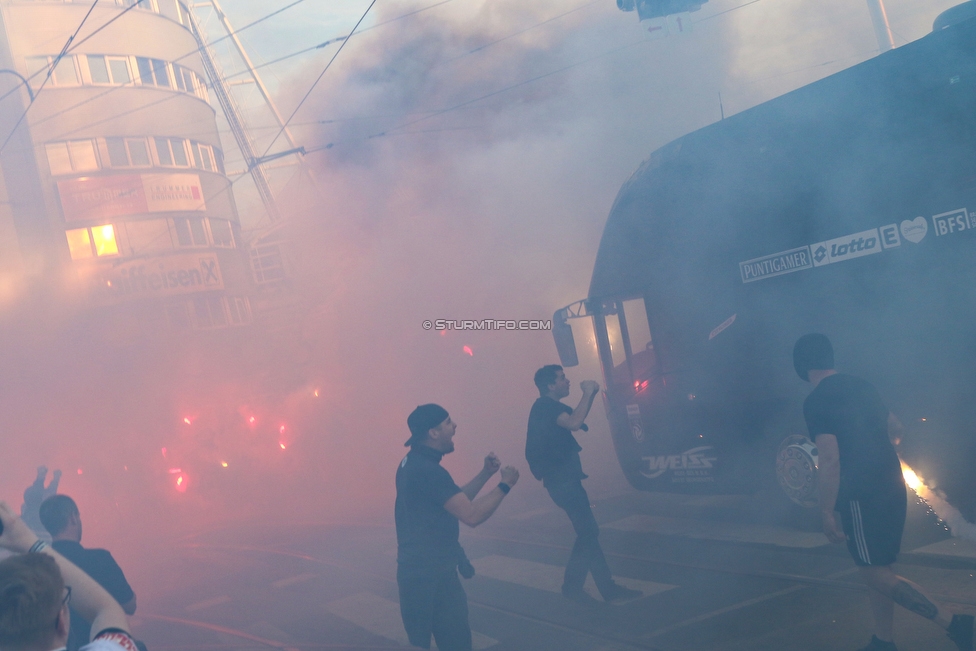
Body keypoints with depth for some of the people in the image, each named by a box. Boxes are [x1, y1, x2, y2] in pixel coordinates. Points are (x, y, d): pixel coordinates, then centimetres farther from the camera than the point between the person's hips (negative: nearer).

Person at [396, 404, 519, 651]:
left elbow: (457, 501, 17)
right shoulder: (428, 471, -22)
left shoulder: (412, 463, 11)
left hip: (417, 569, 10)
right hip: (430, 574, -10)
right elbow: (471, 515, -26)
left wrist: (485, 473, 8)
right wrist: (505, 485, -13)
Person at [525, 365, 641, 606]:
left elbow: (575, 419, 30)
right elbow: (574, 423, -31)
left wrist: (591, 394, 17)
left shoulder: (548, 407, 17)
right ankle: (572, 586, 1)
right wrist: (587, 393, -21)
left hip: (564, 479, 10)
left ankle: (608, 588, 11)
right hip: (562, 480, -10)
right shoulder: (546, 406, -15)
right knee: (588, 531, -7)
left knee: (588, 531, 9)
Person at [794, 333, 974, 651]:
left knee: (875, 574, -4)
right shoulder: (861, 386, 12)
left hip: (861, 497, -8)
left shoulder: (816, 402, -12)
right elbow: (895, 429, 24)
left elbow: (830, 460, -19)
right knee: (878, 569, 16)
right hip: (893, 491, 9)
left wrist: (827, 512, -16)